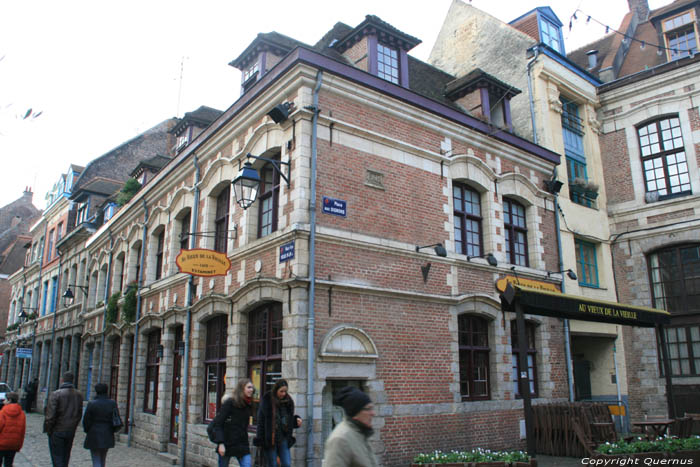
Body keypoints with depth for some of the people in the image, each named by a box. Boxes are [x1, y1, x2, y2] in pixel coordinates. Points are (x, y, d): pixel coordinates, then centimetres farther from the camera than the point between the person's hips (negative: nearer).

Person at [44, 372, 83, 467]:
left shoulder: (55, 394, -15)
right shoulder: (79, 395, 2)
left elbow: (50, 415, -16)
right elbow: (79, 415, 6)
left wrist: (48, 430, -3)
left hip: (57, 432, -5)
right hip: (71, 432, 5)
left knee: (57, 459, 1)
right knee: (65, 458, 18)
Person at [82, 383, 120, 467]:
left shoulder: (92, 404, -12)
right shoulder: (112, 403, -2)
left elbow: (86, 420, -7)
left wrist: (87, 430, 12)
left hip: (94, 436, -4)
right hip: (108, 437, 4)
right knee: (102, 459, 20)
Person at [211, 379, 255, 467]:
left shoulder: (249, 405, 7)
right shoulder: (230, 403, -11)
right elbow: (218, 423, -13)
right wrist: (220, 443, -20)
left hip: (242, 445, 4)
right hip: (227, 444, -4)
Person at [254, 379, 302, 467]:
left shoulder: (288, 401, 5)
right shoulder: (266, 400, -8)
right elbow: (261, 420, -8)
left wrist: (296, 420, -5)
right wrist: (260, 439, -12)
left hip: (283, 438, 4)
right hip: (269, 439, -4)